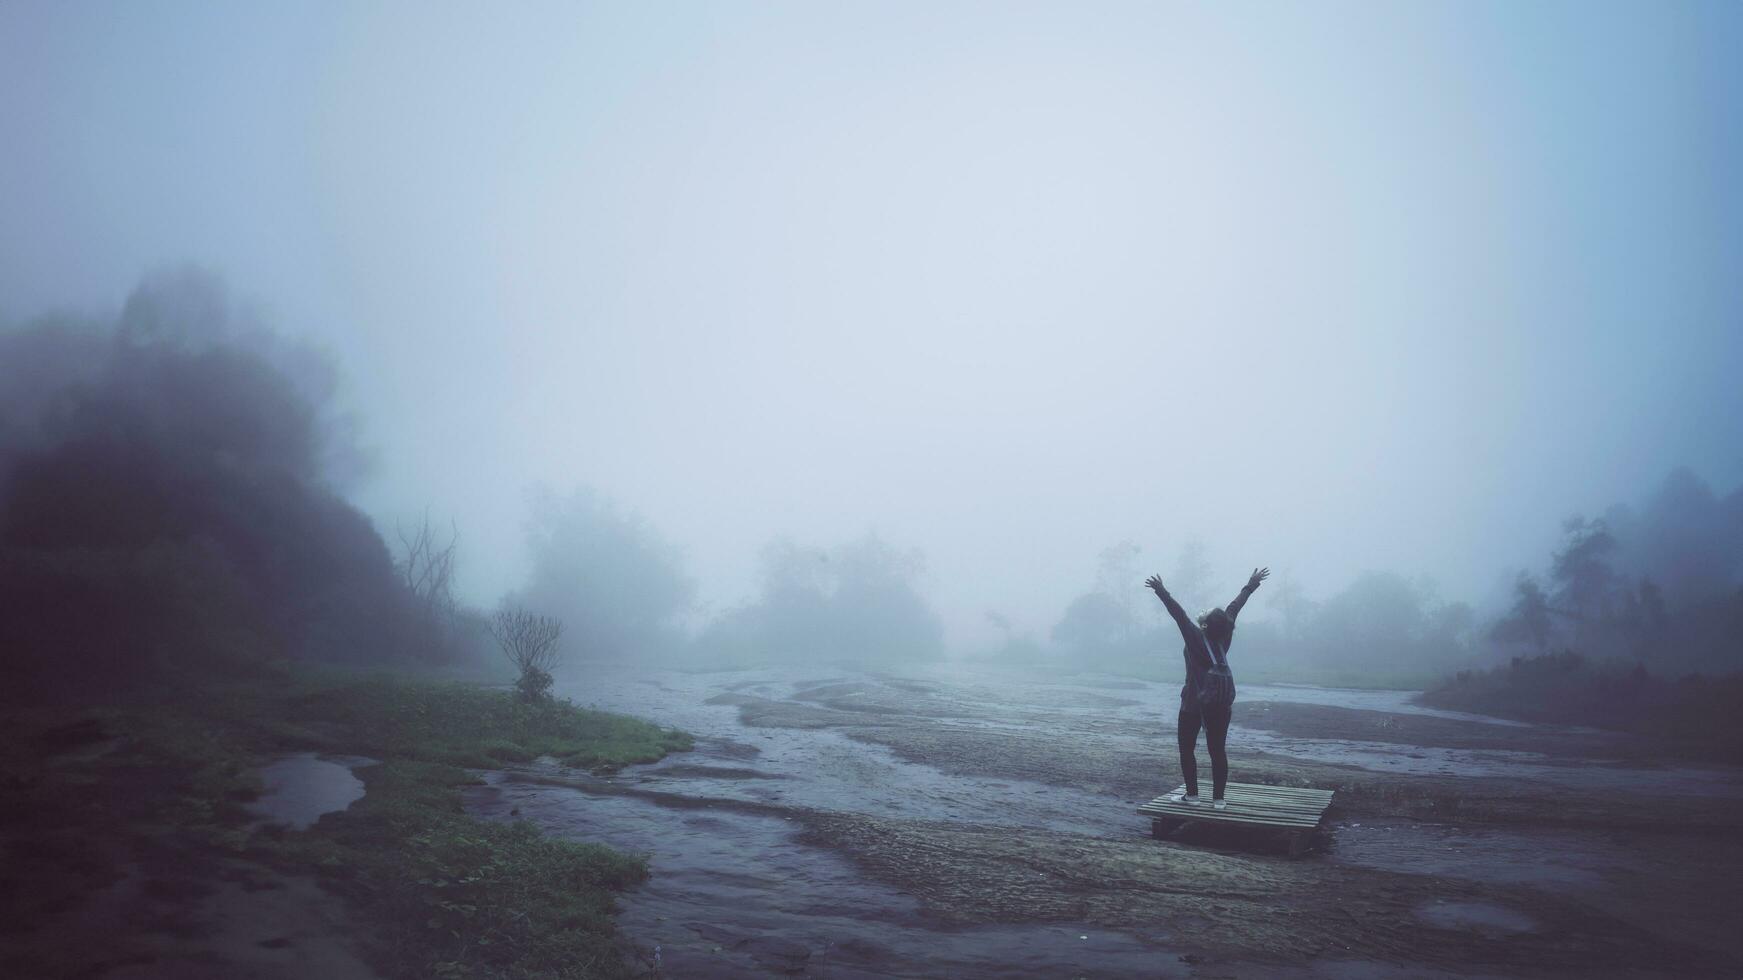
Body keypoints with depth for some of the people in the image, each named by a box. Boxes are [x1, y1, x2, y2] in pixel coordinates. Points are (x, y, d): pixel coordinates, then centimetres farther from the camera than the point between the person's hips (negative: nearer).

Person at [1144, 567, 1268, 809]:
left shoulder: (1195, 637, -14)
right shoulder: (1224, 637, -2)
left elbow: (1179, 614, -18)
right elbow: (1235, 608, 7)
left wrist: (1161, 592, -15)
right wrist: (1251, 585, 17)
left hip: (1194, 703, -5)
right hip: (1221, 703, 5)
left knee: (1187, 749, 7)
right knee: (1218, 750, 5)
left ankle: (1192, 794, 6)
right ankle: (1218, 798, 6)